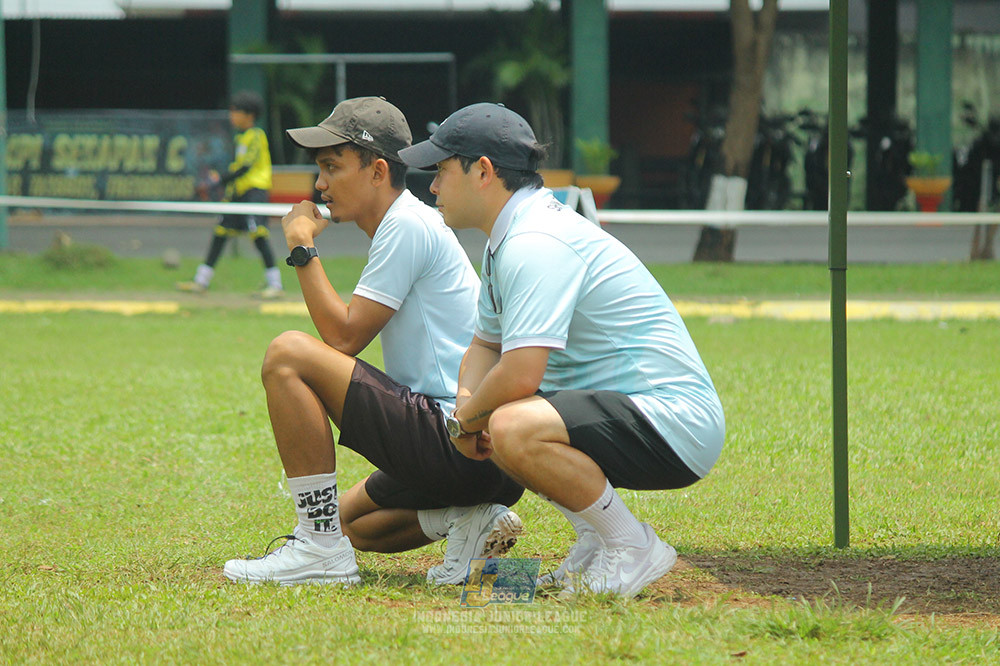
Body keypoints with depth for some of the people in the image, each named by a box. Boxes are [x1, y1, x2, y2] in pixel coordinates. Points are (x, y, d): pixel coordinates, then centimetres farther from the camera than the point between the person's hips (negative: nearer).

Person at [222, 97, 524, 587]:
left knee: (288, 355, -16)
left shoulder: (408, 226, -12)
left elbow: (344, 337, -13)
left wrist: (302, 248, -7)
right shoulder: (410, 226, 20)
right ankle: (471, 520, 7)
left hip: (459, 442, -11)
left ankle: (322, 550, -15)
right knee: (351, 521, 31)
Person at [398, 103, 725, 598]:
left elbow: (519, 375, -28)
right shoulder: (506, 240, 15)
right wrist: (465, 407, 5)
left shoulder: (534, 243, -19)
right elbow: (485, 344, 27)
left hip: (676, 426, -11)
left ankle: (633, 549, -14)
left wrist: (464, 421, -9)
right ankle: (596, 539, 15)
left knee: (513, 430, -32)